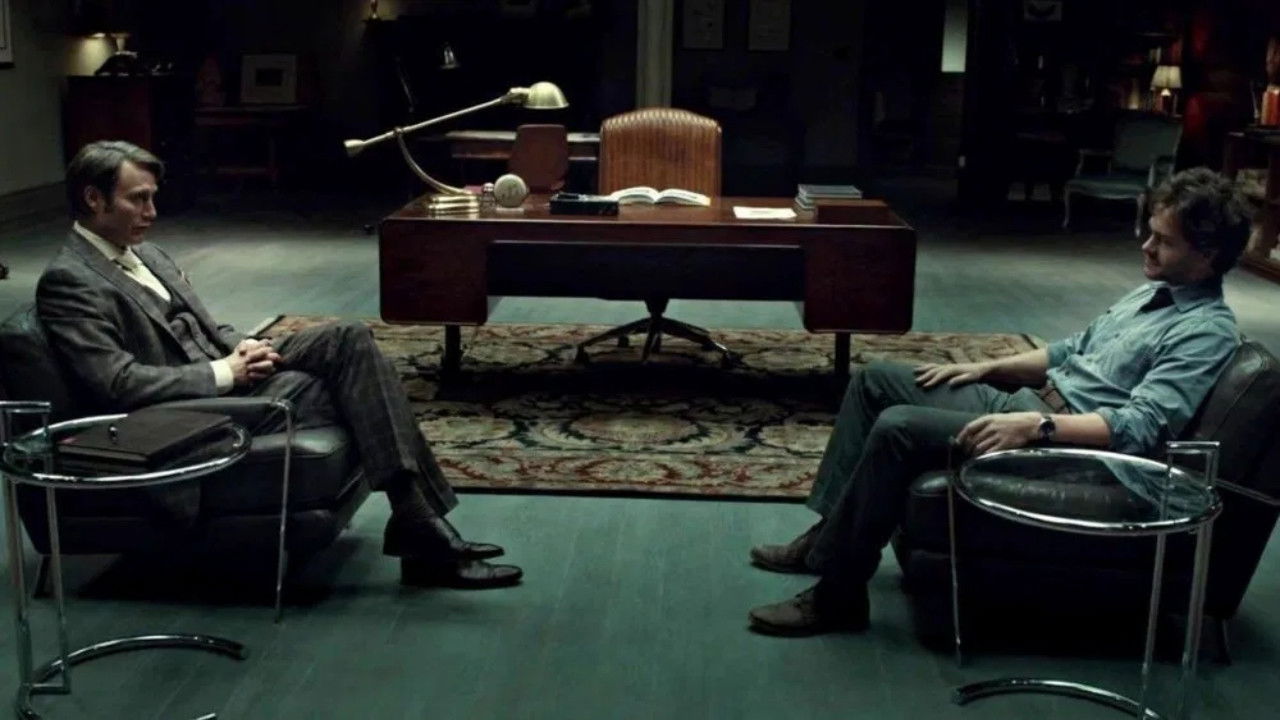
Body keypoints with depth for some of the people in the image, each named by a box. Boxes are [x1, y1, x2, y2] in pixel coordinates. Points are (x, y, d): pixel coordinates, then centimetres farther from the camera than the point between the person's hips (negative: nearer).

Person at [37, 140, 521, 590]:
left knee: (348, 339, -14)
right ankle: (420, 532, -17)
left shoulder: (145, 255, 18)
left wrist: (241, 349, 0)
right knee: (346, 386, -21)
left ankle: (420, 521, -19)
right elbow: (120, 383, -20)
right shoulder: (67, 282, -10)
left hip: (225, 378, 8)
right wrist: (225, 372, -17)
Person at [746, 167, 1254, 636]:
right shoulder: (1153, 293, 16)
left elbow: (1140, 427, -25)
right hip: (1024, 404, 10)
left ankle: (838, 594, -17)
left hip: (1060, 440, -10)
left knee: (898, 427, -26)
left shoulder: (1207, 332, -14)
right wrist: (985, 367, 14)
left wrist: (1035, 425, -34)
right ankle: (829, 534, 8)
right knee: (874, 381, 7)